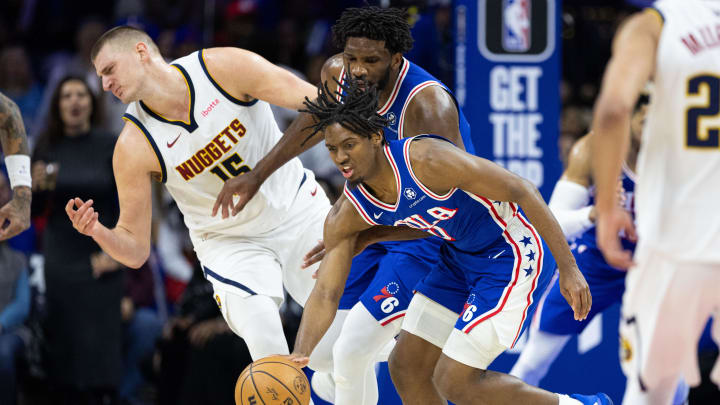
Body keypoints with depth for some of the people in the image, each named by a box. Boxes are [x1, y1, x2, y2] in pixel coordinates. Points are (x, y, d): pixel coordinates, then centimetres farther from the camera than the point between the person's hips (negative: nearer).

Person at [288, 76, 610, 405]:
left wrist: (567, 267, -25)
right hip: (462, 255, 8)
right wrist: (299, 355, -24)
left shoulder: (426, 159, -30)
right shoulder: (346, 216, -9)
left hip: (514, 252, -8)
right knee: (406, 367, 8)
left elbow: (520, 190, -25)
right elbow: (324, 295, -5)